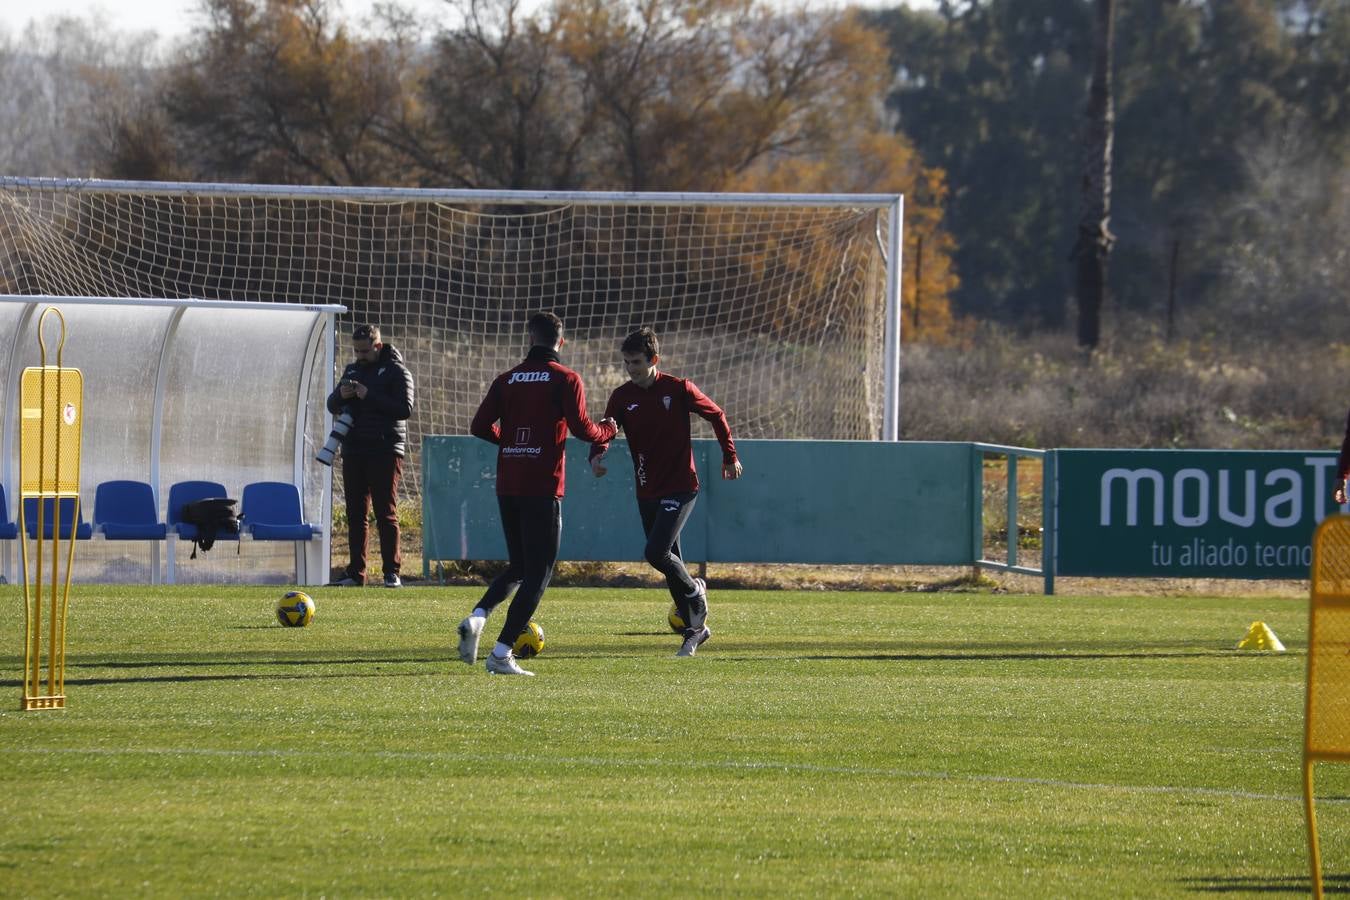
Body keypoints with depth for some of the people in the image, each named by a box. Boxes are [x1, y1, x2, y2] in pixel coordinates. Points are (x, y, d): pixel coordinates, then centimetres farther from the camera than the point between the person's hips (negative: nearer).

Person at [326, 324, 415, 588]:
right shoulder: (352, 370, 17)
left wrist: (370, 396, -20)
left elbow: (405, 408, -14)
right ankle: (356, 573, 7)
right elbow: (332, 406, 17)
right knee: (356, 515, 5)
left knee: (386, 513, -7)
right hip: (353, 452, 6)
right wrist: (341, 395, -6)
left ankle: (392, 573, -6)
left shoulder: (396, 372, -3)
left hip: (385, 451, -6)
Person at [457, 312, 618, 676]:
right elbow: (581, 428, -12)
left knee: (518, 565, 21)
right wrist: (608, 430, 9)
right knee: (537, 573, 2)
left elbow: (480, 426, 3)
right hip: (543, 488, -5)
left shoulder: (507, 379, 8)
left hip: (507, 486, 5)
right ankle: (502, 653, -6)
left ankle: (477, 618, -4)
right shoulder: (566, 379, -4)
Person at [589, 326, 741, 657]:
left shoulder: (679, 390, -9)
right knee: (669, 561, 9)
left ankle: (694, 591, 9)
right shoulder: (622, 396, 1)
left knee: (656, 552, -19)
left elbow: (716, 416, 4)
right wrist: (598, 455, -24)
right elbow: (604, 432, -2)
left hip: (680, 487, -5)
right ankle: (695, 629, 21)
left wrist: (730, 457, 8)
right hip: (647, 491, 5)